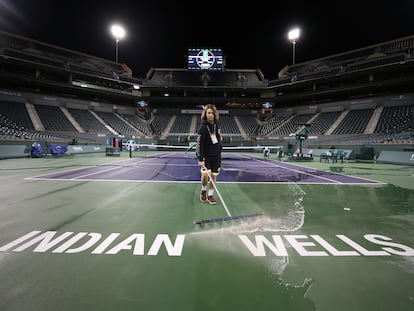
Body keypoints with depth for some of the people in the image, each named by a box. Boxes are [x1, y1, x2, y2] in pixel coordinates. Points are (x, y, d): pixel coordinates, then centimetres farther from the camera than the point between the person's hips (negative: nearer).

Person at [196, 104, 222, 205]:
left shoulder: (217, 124, 3)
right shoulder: (203, 127, -14)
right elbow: (199, 144, -17)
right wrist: (200, 159, -21)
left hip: (216, 155, 5)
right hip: (206, 155, -5)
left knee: (213, 176, 6)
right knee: (205, 174, -17)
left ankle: (210, 195, 19)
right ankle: (203, 191, 11)